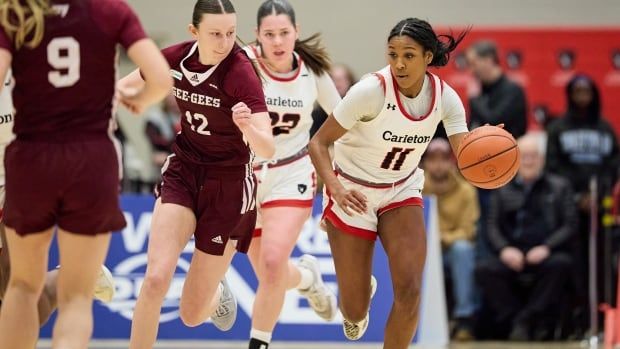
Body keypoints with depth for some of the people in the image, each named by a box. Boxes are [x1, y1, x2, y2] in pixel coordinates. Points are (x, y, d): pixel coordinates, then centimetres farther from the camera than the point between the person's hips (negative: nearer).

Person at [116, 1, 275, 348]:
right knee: (156, 279, -20)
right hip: (183, 173, 3)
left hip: (229, 184, -3)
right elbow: (125, 88, 10)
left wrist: (248, 127, -50)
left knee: (192, 314, 4)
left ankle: (218, 293, 40)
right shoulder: (177, 58, -10)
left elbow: (268, 150, -31)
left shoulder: (241, 72, -23)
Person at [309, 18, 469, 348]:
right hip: (353, 195, -3)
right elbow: (318, 143, -21)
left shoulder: (445, 98, -13)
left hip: (402, 193, 3)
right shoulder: (372, 90, -26)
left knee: (410, 291, -18)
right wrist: (336, 189, -38)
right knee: (355, 312, 1)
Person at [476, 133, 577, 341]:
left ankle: (527, 319, -27)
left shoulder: (559, 187, 14)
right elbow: (493, 225, 11)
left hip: (546, 256, -1)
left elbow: (570, 225, 5)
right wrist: (504, 249, -11)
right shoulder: (503, 189, 18)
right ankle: (514, 321, -23)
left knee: (561, 264, -36)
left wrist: (546, 247, -13)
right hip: (512, 258, 1)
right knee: (484, 269, -29)